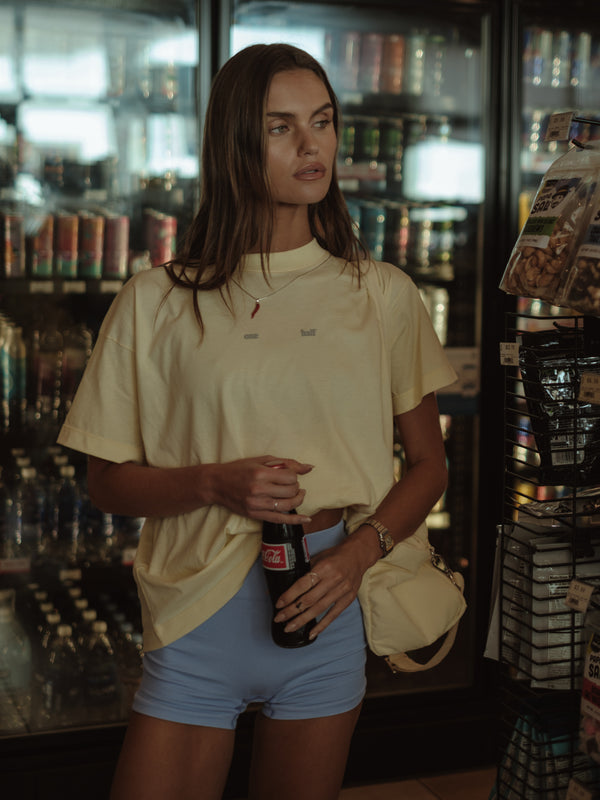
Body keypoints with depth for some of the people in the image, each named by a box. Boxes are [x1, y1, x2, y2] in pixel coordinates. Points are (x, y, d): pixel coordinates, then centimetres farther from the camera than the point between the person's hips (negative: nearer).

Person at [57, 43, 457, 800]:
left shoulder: (383, 295, 3)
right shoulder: (157, 302, -1)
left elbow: (428, 462, 8)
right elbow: (108, 480, 3)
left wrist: (361, 550, -10)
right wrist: (217, 484, -15)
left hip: (327, 603, 2)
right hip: (199, 607, -1)